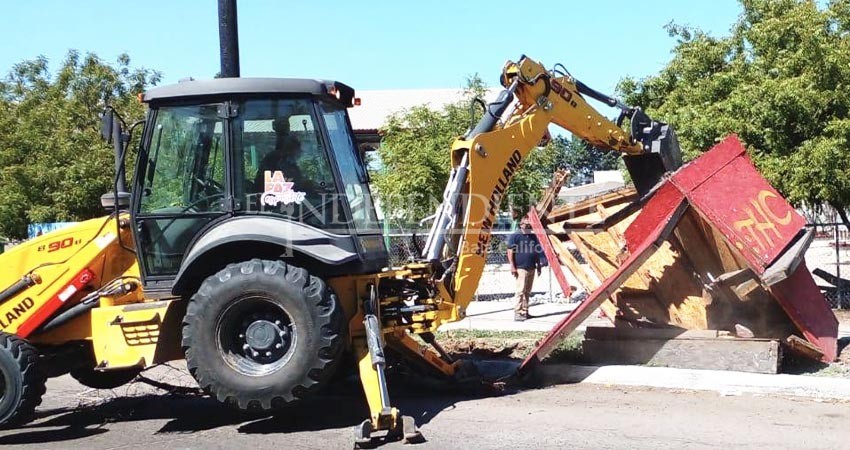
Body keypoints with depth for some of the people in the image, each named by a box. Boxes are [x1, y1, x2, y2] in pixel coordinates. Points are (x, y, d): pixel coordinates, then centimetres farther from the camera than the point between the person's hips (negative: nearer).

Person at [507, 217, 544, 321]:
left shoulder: (533, 237, 17)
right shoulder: (515, 236, -4)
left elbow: (537, 252, 24)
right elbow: (510, 251, -8)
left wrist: (539, 265, 20)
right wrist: (512, 266, -14)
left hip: (531, 268, 7)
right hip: (521, 268, -7)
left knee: (527, 291, 10)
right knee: (520, 290, -13)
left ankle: (525, 311, 17)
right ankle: (517, 313, -13)